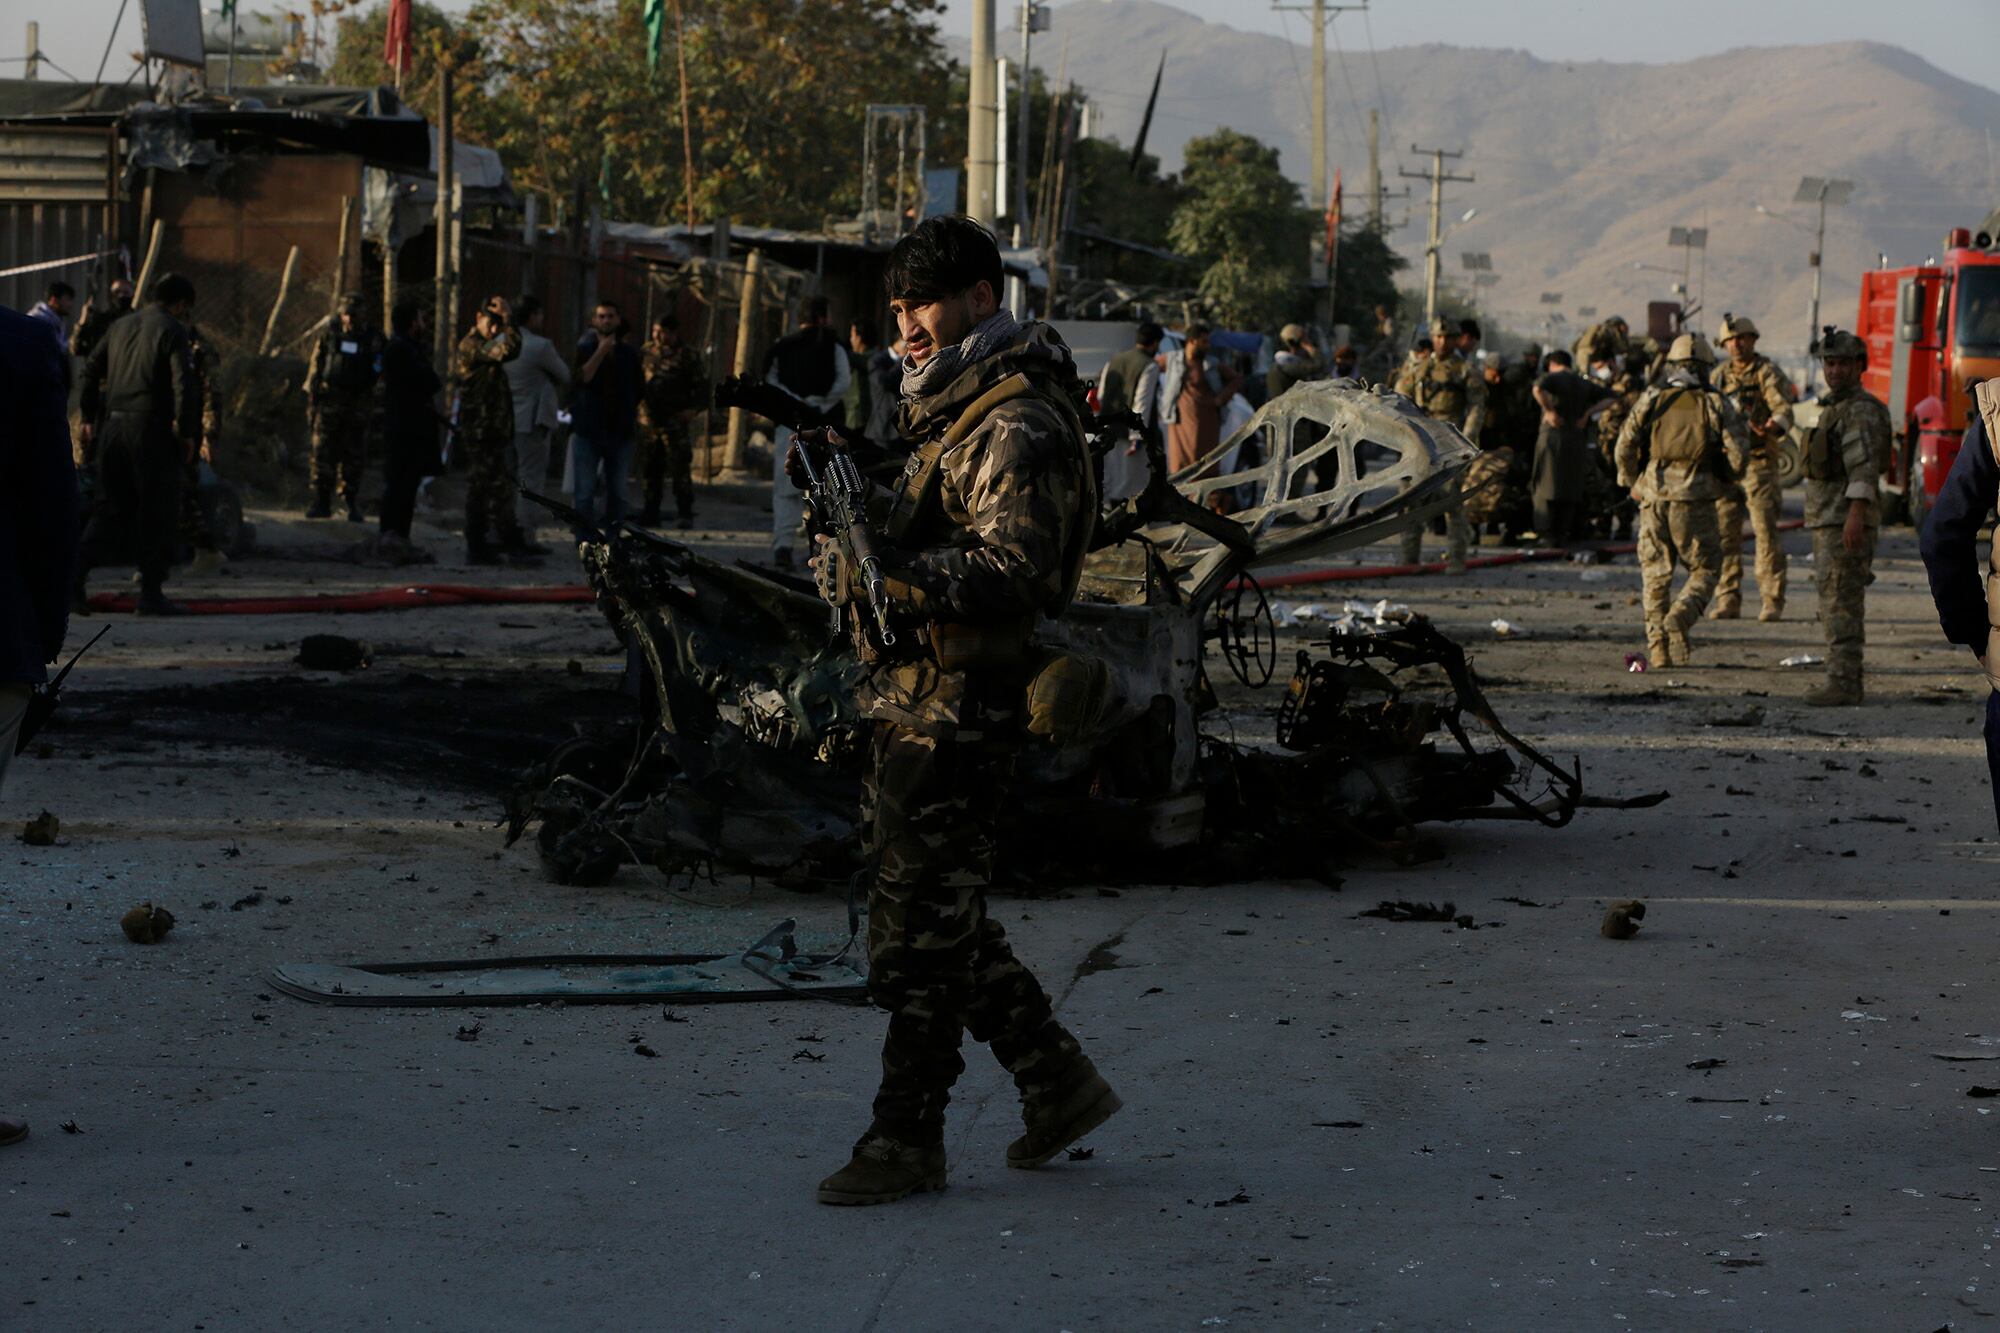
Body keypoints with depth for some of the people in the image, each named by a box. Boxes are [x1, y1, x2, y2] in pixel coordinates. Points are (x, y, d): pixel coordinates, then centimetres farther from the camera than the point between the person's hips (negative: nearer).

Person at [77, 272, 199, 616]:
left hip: (113, 425, 6)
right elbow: (182, 384, -14)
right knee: (157, 513, 3)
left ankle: (78, 571, -3)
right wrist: (187, 432, -6)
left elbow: (91, 371, 16)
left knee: (111, 508, 13)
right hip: (151, 428, -6)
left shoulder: (121, 327, 15)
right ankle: (150, 592, 4)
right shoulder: (172, 331, -5)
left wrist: (89, 418, 21)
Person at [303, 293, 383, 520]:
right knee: (323, 453, -3)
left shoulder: (372, 339, 3)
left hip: (357, 405, 0)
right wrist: (312, 392, 3)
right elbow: (316, 363, 8)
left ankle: (352, 505, 7)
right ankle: (321, 502, 3)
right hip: (329, 402, 0)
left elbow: (376, 371, 6)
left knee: (353, 458, 1)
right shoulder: (329, 333, 4)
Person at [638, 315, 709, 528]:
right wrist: (637, 404, 10)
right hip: (649, 420, 5)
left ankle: (685, 513, -5)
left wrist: (695, 409, -10)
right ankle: (651, 512, 15)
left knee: (680, 468, -8)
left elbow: (702, 384, 0)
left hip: (676, 421, -5)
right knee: (650, 469, 8)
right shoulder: (647, 352, 12)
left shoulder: (687, 356, -1)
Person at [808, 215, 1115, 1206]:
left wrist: (882, 573, -33)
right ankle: (1059, 1082, 25)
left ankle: (907, 1140, 5)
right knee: (941, 916, 15)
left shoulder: (1018, 424, -15)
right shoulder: (957, 408, 18)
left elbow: (1012, 572, -25)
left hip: (956, 709, -10)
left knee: (921, 928, -4)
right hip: (913, 703, 10)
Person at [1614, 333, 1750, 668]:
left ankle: (1657, 647, 4)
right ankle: (1679, 618, -16)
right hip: (1694, 502, -2)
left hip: (1653, 498, 2)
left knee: (1655, 573, 9)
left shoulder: (1650, 400, 5)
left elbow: (1625, 445, -2)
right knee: (1704, 569, 10)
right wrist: (1720, 477, 15)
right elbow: (1738, 455, -5)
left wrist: (1632, 482, 12)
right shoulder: (1717, 404, 1)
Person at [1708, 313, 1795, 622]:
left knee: (1766, 531, -8)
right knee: (1724, 532, 3)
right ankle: (1728, 601, 9)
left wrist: (1773, 428, -37)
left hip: (1758, 462, -5)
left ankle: (1772, 601, -4)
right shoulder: (1719, 376, 14)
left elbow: (1784, 409, -17)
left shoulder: (1768, 373, -3)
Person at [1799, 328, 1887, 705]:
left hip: (1847, 520, -10)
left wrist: (1856, 513, -34)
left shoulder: (1862, 409, -12)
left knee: (1842, 603, -12)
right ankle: (1847, 682, 14)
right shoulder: (1834, 407, 20)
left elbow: (1863, 462, -24)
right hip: (1827, 518, 10)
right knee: (1837, 603, 11)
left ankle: (1842, 684, -14)